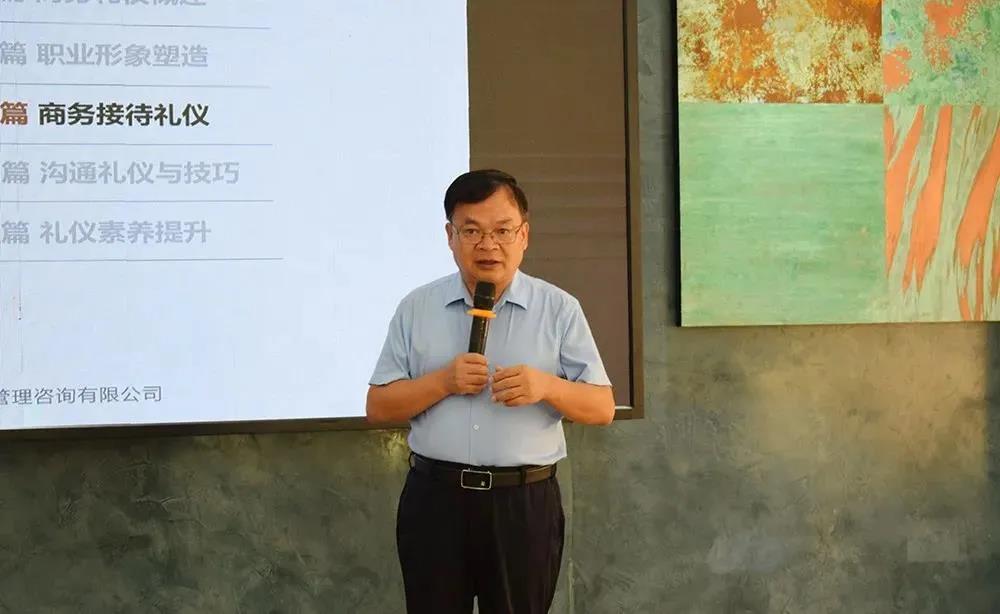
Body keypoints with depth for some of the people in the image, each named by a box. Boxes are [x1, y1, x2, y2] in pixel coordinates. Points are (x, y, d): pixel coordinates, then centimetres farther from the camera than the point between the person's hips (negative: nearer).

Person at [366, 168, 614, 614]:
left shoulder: (559, 309, 2)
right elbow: (378, 407, 4)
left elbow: (602, 408, 2)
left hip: (524, 502, -1)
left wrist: (547, 387, -17)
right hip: (434, 499, 1)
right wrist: (443, 381, -12)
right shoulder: (416, 308, 5)